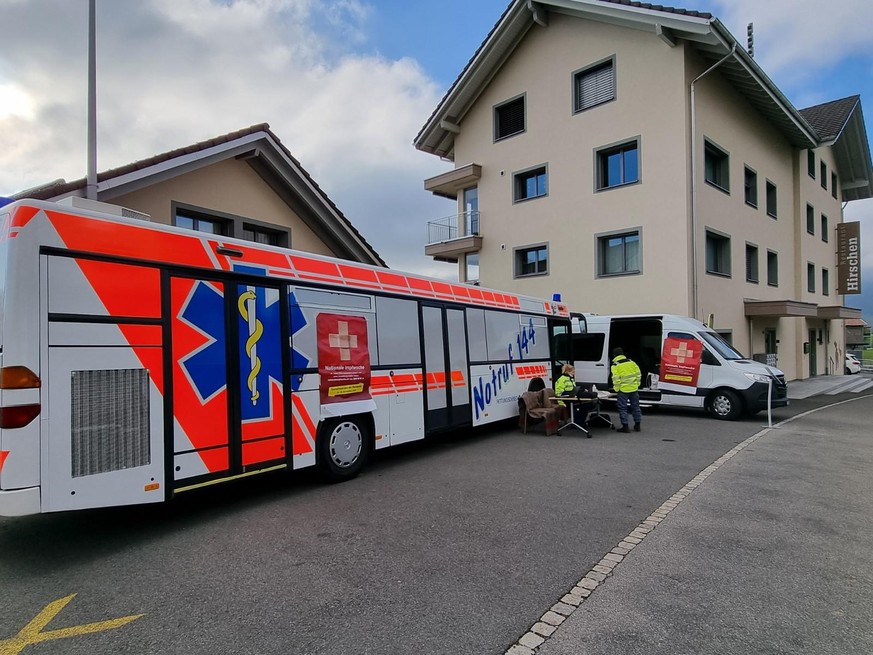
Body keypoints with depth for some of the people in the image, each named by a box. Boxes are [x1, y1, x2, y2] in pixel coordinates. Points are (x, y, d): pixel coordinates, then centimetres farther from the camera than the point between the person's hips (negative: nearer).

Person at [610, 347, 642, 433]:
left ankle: (625, 426, 3)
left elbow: (616, 379, -15)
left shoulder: (615, 365, -8)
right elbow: (638, 374, 8)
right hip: (634, 389, 6)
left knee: (623, 408, 3)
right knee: (635, 406, 16)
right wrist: (637, 384, 15)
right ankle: (638, 425, 24)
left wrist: (616, 389, -5)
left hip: (623, 390, -5)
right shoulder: (631, 362, 8)